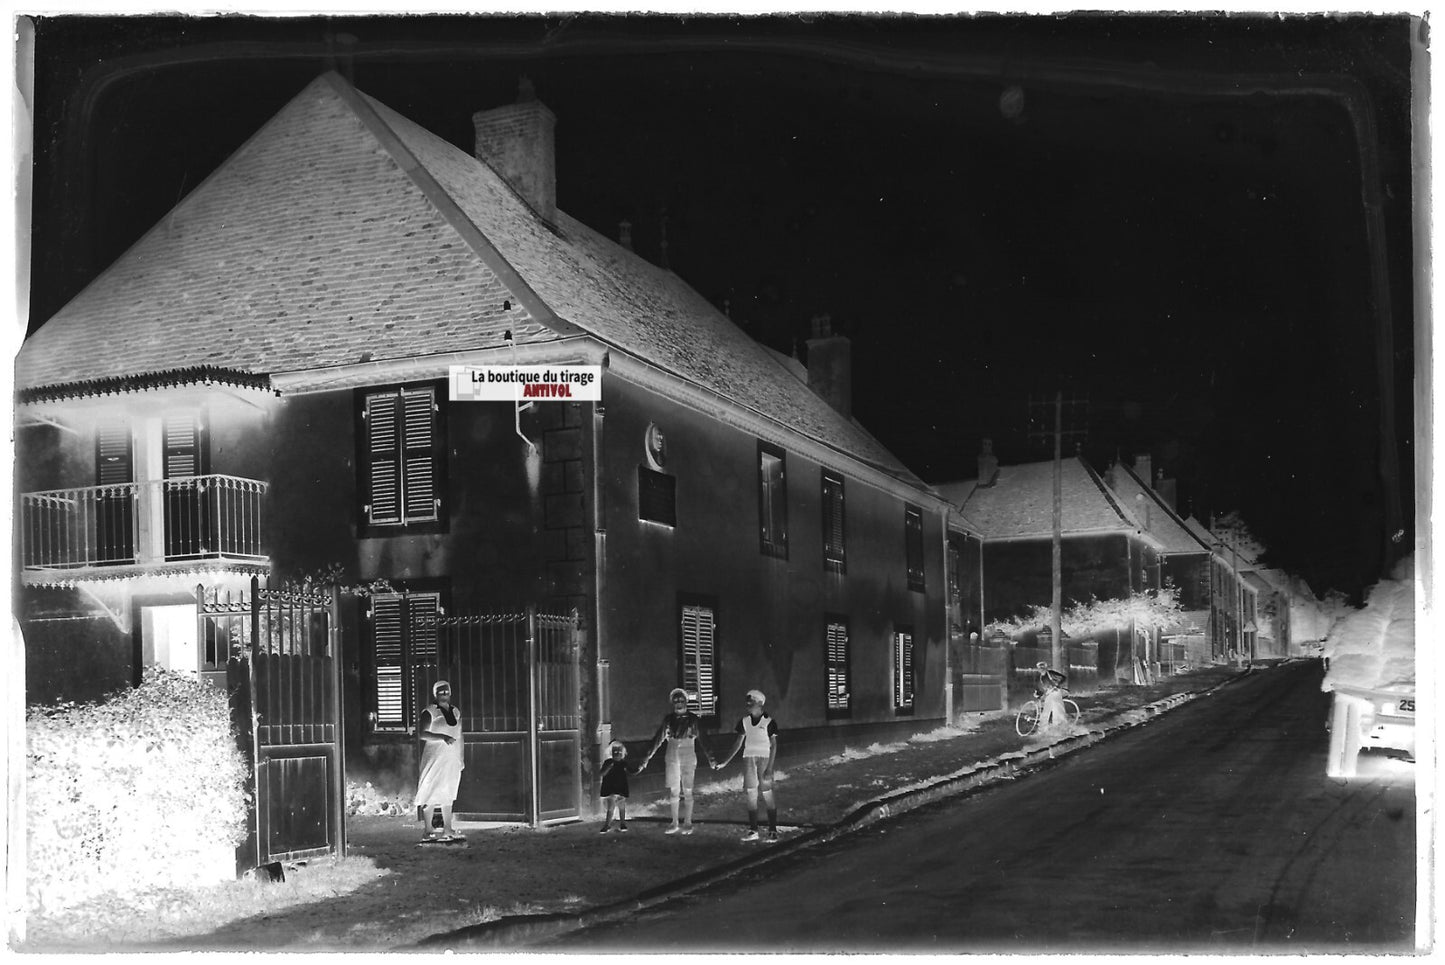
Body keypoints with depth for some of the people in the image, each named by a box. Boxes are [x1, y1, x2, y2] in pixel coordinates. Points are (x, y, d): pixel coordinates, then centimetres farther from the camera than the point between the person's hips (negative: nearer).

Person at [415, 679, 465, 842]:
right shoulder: (430, 712, -6)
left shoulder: (455, 711, 12)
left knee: (448, 794, 11)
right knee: (430, 794, -5)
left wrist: (462, 757, 14)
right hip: (435, 758, -6)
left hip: (453, 760, 6)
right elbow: (422, 733, -15)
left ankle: (447, 830, 17)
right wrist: (443, 737, -23)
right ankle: (427, 831, -1)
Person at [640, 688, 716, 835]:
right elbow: (658, 740, 7)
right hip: (672, 758, 2)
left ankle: (687, 824, 10)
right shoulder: (668, 720, 5)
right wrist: (647, 758, 4)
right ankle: (674, 824, 9)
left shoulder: (693, 719, 0)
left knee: (687, 792, 1)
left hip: (688, 758, -2)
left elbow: (702, 740, 1)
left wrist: (710, 759, -4)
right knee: (672, 791, -1)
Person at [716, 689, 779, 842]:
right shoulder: (744, 721, 7)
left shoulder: (769, 722, -7)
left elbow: (773, 746, -7)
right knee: (751, 794, 3)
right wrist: (725, 762, 10)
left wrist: (769, 768, -14)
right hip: (748, 758, 5)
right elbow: (738, 743, 13)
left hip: (764, 759, -4)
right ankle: (753, 830, 8)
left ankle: (772, 831, 2)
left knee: (767, 793, -5)